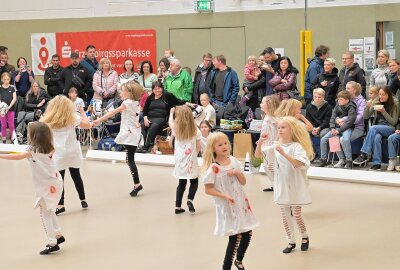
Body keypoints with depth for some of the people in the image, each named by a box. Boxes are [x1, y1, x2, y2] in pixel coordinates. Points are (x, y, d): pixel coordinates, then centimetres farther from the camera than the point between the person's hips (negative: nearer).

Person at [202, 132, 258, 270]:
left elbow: (243, 182, 7)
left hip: (241, 202, 6)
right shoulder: (213, 168, -16)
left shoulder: (233, 161, 2)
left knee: (248, 233, 11)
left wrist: (238, 173, -12)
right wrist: (224, 196, -22)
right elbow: (208, 189, -13)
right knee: (235, 237, -9)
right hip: (228, 206, -6)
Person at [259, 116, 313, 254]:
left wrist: (284, 153, -38)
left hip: (295, 187, -5)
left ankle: (305, 237, 28)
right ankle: (291, 242, 22)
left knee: (297, 215, 2)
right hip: (281, 187, 5)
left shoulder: (297, 146, -15)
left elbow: (299, 164, -30)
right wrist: (260, 142, -14)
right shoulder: (276, 146, 2)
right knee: (285, 216, 9)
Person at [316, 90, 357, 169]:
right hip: (337, 128, 7)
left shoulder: (351, 108, -8)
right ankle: (323, 160, 6)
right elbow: (333, 117, 9)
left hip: (347, 128, -7)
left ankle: (349, 161, -28)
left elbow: (350, 121, -17)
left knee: (344, 139, -37)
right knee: (323, 139, -6)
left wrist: (339, 130, -21)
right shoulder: (337, 106, 12)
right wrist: (332, 128, -9)